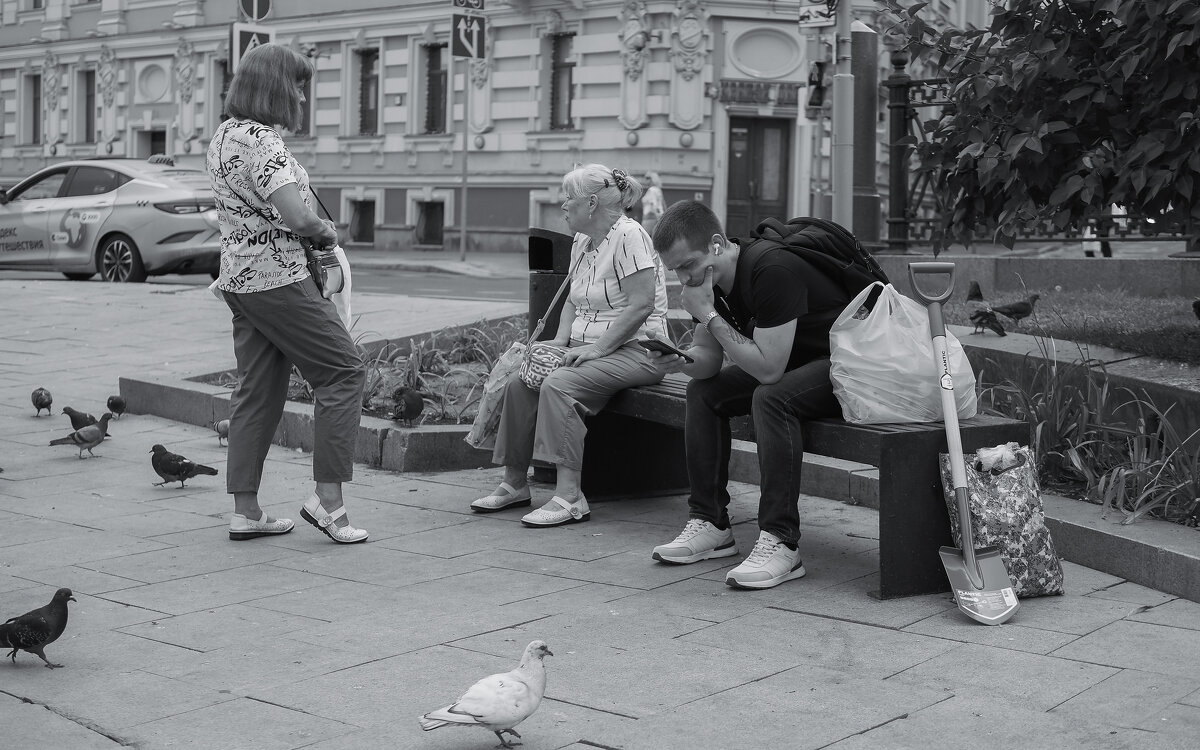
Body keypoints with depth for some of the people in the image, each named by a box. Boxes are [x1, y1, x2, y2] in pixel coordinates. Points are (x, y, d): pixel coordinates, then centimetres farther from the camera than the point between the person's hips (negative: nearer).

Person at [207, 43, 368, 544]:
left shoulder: (224, 136, 13)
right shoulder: (263, 142, -18)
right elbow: (297, 217, -26)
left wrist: (314, 252, 9)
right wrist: (328, 234, -5)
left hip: (239, 277, 10)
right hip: (279, 279, -10)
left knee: (257, 390, 12)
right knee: (344, 371, 0)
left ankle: (245, 511, 14)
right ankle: (327, 498, -1)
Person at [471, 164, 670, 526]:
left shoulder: (629, 236, -13)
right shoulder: (582, 241, 15)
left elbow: (641, 304, -20)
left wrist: (597, 348, -22)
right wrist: (561, 339, 2)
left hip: (633, 350, -9)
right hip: (589, 347, 9)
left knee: (557, 385, -30)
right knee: (520, 383, -10)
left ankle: (569, 497, -30)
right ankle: (515, 482, -1)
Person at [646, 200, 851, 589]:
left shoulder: (772, 270, -29)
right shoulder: (709, 279, -1)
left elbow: (768, 368, -32)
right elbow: (709, 362, 5)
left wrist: (710, 316, -27)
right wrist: (680, 360, -18)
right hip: (795, 362, 9)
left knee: (771, 398, -33)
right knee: (702, 392, 1)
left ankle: (780, 542, -29)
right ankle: (710, 524, 3)